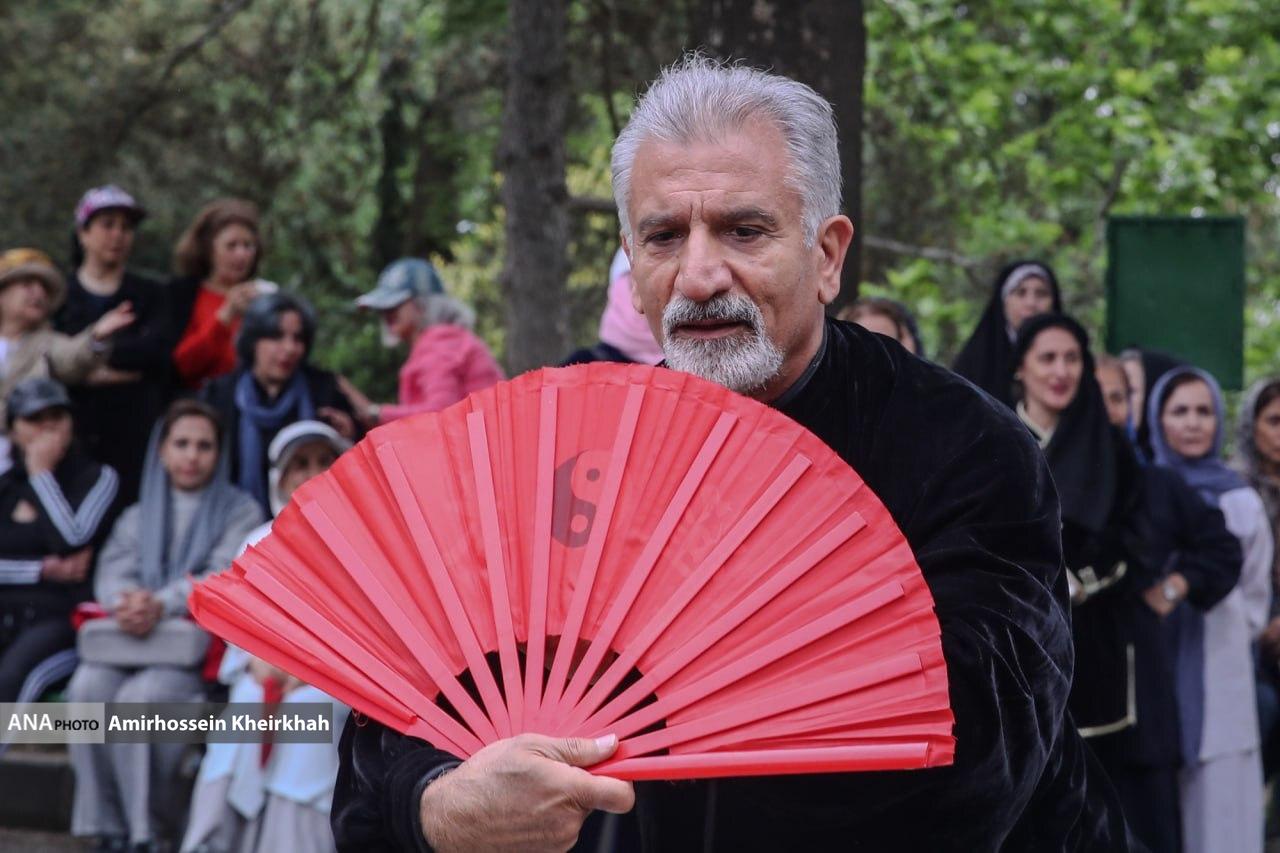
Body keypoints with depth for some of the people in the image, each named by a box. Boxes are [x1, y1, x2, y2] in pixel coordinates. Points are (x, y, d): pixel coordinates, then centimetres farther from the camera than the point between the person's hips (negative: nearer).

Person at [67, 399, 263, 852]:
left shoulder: (240, 511, 11)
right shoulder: (138, 516, 23)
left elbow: (222, 578, -5)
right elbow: (112, 573, 7)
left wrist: (162, 605, -23)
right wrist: (127, 602, -19)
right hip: (129, 642, 4)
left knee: (140, 696, -34)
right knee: (88, 686, -30)